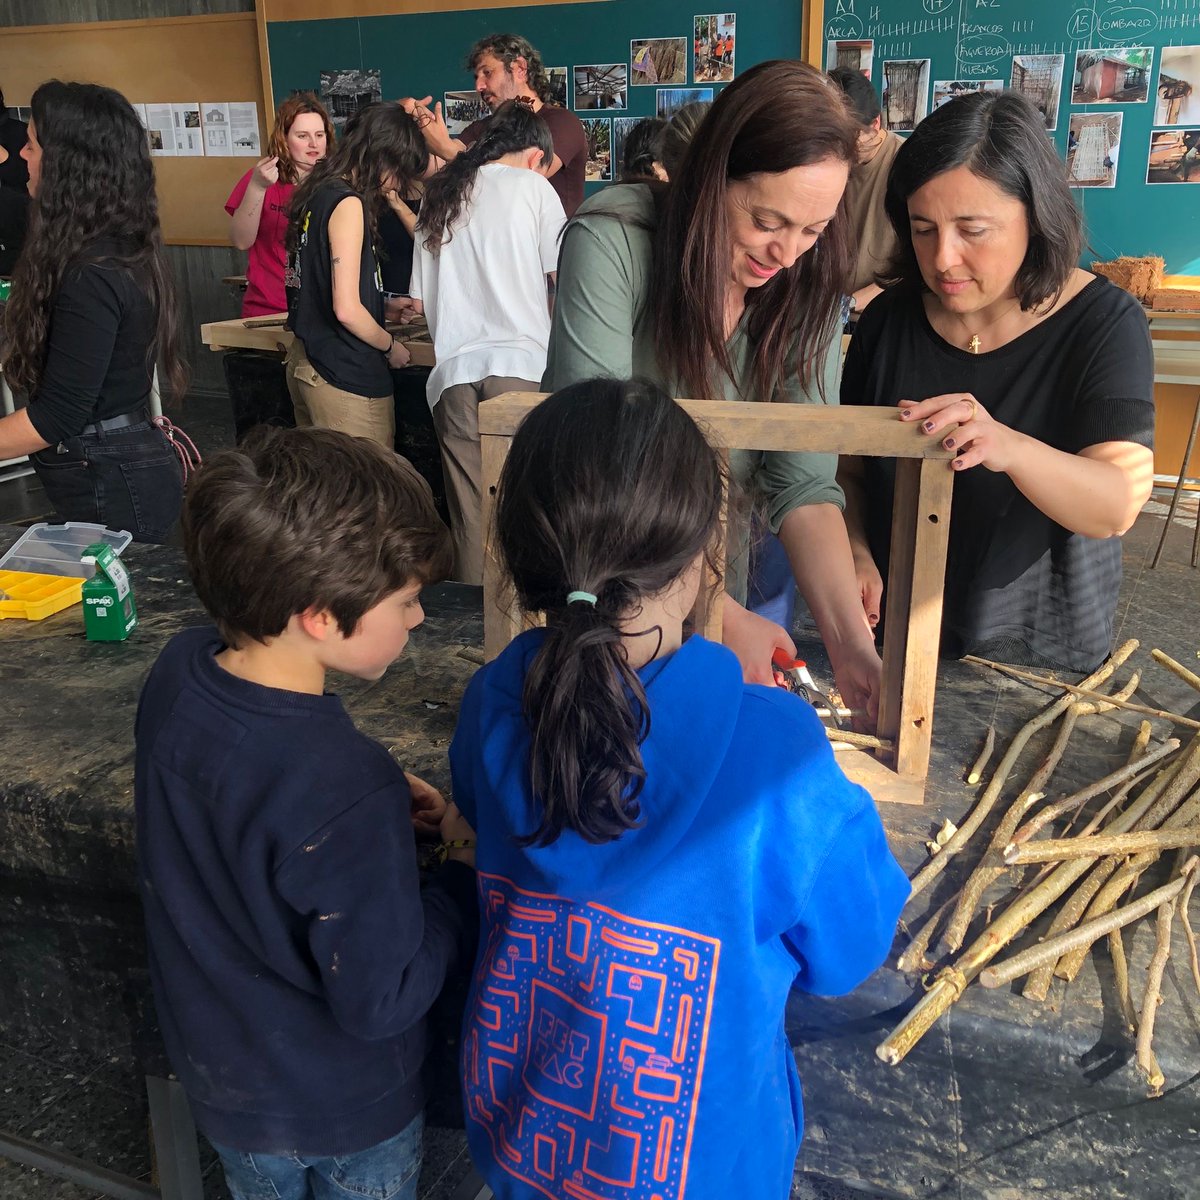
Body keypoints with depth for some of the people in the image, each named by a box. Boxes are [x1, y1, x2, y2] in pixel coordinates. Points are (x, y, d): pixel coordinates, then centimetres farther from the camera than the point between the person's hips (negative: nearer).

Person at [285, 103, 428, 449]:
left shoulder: (316, 193, 12)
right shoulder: (348, 203, -14)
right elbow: (346, 309, -19)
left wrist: (386, 304, 23)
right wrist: (391, 346, -3)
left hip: (305, 361, 9)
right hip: (346, 379, -9)